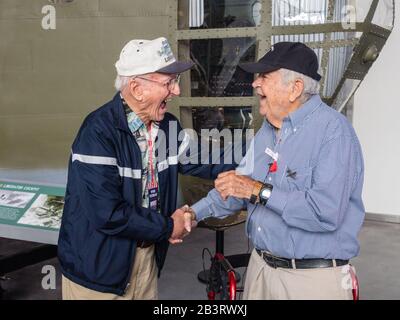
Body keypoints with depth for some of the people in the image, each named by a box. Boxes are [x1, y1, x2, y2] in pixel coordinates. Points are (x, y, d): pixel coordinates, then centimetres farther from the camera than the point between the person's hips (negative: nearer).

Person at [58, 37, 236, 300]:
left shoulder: (167, 126, -1)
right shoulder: (99, 133, -24)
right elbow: (107, 214, -28)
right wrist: (167, 227, -16)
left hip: (147, 255, 6)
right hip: (97, 268, -6)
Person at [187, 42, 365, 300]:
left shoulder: (333, 130, -19)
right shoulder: (268, 129, 8)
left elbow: (326, 213, -30)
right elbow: (240, 184, 13)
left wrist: (260, 191, -24)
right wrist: (195, 212, 1)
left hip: (312, 278, -7)